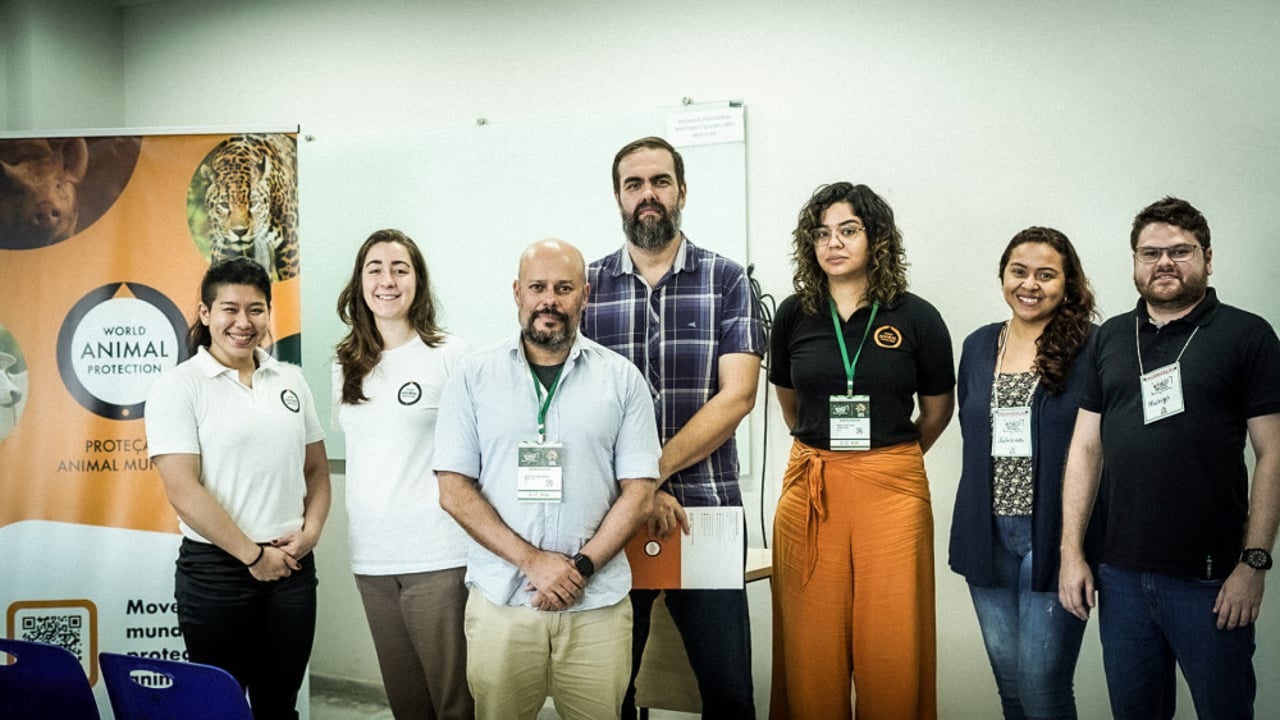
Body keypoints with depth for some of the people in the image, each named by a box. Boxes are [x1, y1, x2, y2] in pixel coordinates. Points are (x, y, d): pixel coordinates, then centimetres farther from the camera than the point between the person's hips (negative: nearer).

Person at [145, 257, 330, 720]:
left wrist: (309, 532, -4)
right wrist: (253, 554, -13)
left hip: (292, 567, 4)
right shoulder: (177, 387, -7)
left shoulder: (290, 380, 8)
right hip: (216, 570, -4)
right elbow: (183, 491, -13)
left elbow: (317, 470, 13)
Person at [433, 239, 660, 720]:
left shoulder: (622, 379, 3)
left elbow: (639, 492, 1)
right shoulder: (473, 377, 3)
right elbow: (454, 490, -2)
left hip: (597, 604, 0)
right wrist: (531, 560, -11)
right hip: (499, 602, 0)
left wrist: (581, 566, -11)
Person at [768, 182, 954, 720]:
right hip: (810, 488, 2)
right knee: (811, 644, 5)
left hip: (892, 488, -1)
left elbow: (937, 411, 12)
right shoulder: (795, 315, 5)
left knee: (894, 645, 3)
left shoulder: (916, 317, 0)